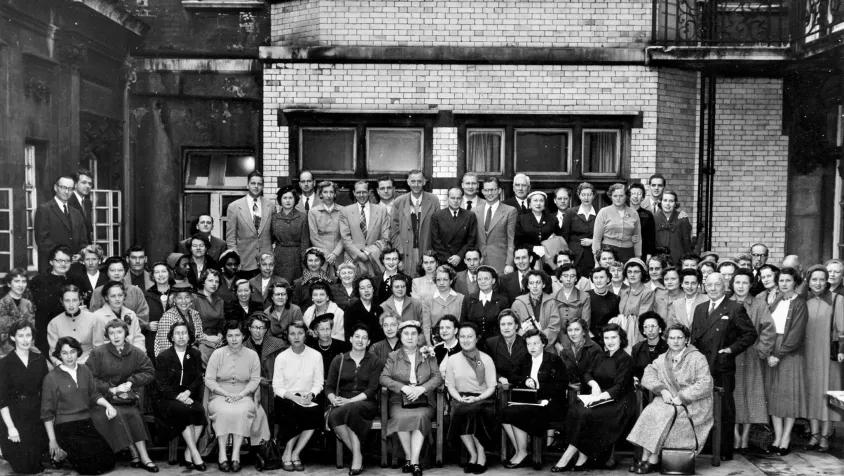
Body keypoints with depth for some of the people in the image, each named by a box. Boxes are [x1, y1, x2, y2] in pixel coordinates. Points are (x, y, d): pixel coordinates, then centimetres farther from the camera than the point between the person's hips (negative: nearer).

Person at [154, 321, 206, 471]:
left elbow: (198, 379, 6)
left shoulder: (195, 355, 13)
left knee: (200, 410, -30)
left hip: (189, 397, 2)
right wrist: (178, 397, -18)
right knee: (185, 411, -33)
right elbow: (162, 385, -2)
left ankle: (188, 454, -20)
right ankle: (195, 454, -26)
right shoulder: (163, 357, 5)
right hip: (167, 399, -2)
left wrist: (188, 392, -14)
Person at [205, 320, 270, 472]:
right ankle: (222, 454, -30)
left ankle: (236, 454, -30)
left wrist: (240, 394, -12)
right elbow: (209, 380, 0)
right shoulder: (217, 354, 4)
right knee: (223, 412, -33)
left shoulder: (252, 355, 6)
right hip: (220, 396, 0)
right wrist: (226, 394, -12)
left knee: (242, 411, -33)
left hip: (244, 396, 0)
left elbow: (255, 380, 3)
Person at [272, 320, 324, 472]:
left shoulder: (316, 356, 3)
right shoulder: (281, 357, 1)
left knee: (317, 412, -31)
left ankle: (294, 454, -15)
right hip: (285, 399, -1)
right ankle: (288, 453, -12)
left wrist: (311, 394, -15)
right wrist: (293, 396, -17)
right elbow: (277, 386, -1)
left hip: (307, 399, 1)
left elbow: (318, 383, 6)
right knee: (292, 412, -35)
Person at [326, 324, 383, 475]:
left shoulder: (374, 362, 9)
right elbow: (329, 387, 11)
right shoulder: (338, 360, 14)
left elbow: (372, 389, -2)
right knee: (333, 416, -33)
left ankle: (357, 457, -28)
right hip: (342, 404, 2)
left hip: (365, 403, -2)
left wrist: (350, 401, -16)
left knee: (352, 409, -37)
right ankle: (358, 456, -21)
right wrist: (334, 399, -12)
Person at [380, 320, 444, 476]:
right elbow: (383, 378, 1)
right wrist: (403, 387, -15)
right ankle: (408, 457, -19)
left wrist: (421, 389, -14)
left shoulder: (428, 356, 15)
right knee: (401, 417, -32)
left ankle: (414, 461, -30)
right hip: (399, 401, 0)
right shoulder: (393, 356, 13)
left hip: (423, 401, 0)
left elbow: (438, 377, 4)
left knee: (420, 416, -32)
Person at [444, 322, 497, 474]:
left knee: (473, 410, -33)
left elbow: (491, 387, 1)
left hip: (482, 399, -1)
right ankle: (473, 455, -13)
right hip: (460, 400, 2)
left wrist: (476, 399, -15)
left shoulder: (486, 359, 5)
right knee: (460, 411, -32)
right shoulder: (452, 360, 11)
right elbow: (450, 386, 8)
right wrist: (460, 399, -12)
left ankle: (481, 455, -15)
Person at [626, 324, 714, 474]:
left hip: (691, 405, -5)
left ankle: (653, 459, -21)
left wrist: (681, 398, -18)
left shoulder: (697, 358, -2)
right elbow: (648, 376, 5)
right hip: (667, 400, 5)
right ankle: (645, 457, -25)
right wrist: (662, 390, -14)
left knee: (664, 414, -29)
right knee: (650, 411, -24)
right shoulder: (662, 359, 15)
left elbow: (705, 384, -12)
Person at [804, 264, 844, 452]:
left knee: (826, 392, 1)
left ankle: (825, 436, 8)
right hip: (807, 354, 3)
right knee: (811, 392, 5)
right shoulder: (804, 301, 7)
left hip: (827, 353, -3)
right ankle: (815, 434, 11)